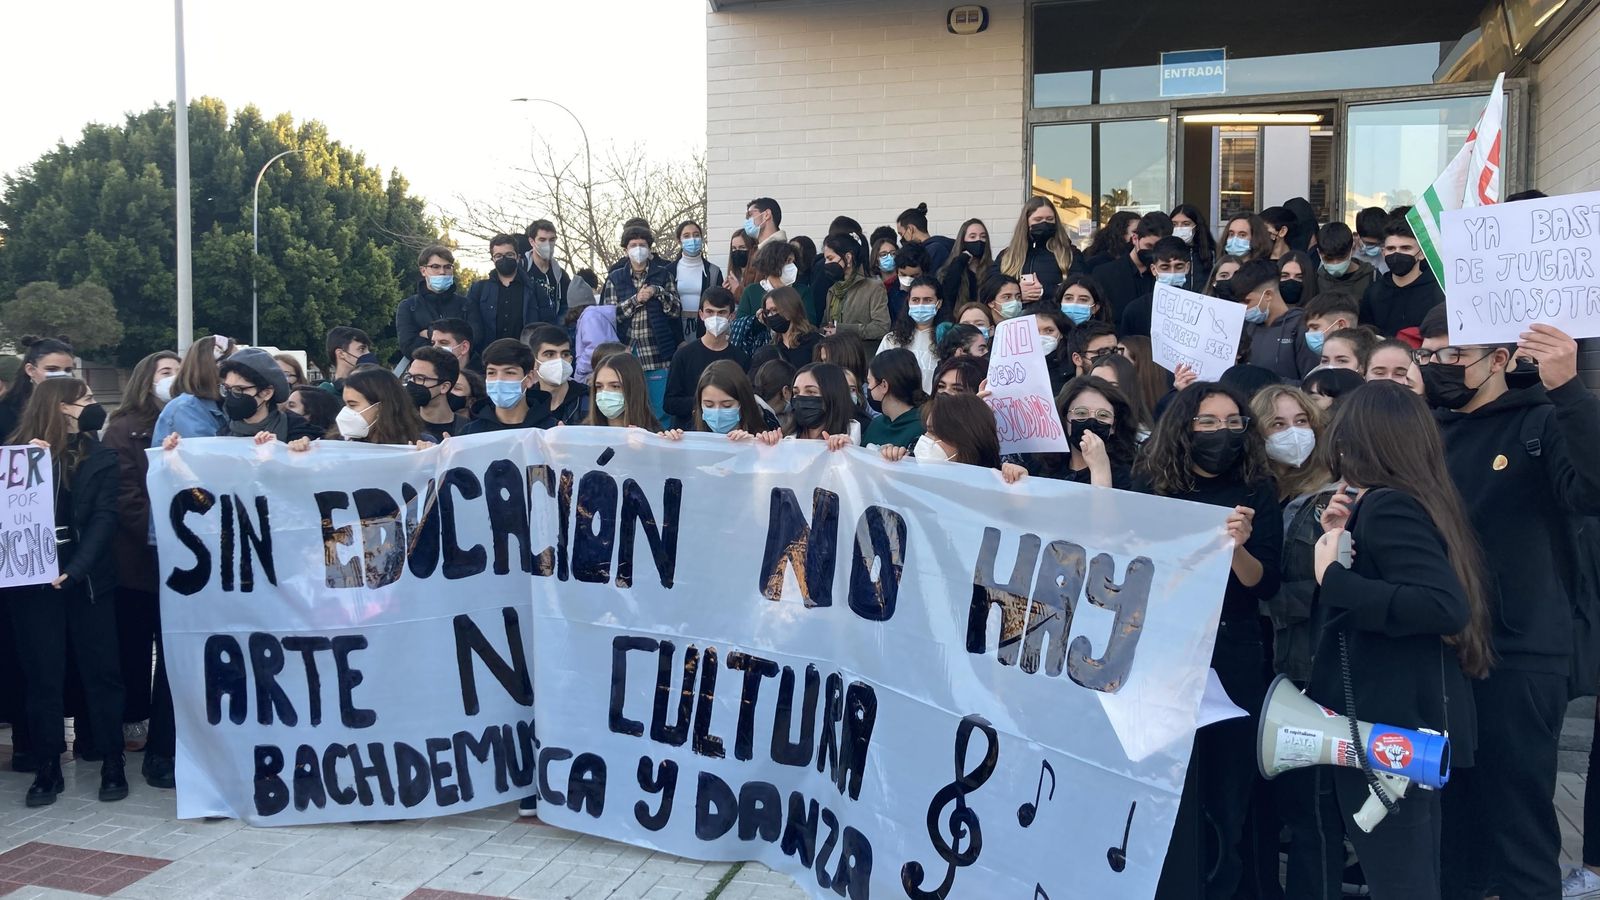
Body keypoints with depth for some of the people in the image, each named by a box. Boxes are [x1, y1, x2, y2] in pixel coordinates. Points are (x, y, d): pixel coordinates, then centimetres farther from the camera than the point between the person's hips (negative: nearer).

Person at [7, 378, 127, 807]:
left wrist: (75, 569, -18)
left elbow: (104, 518, -5)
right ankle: (48, 768, 14)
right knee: (42, 675, 4)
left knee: (100, 670, 3)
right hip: (32, 579, 1)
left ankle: (112, 763, 11)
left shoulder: (101, 456, 4)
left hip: (88, 578, 0)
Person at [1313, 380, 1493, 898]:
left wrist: (1333, 576, -25)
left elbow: (1445, 606, -29)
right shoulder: (1418, 500, 11)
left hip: (1390, 725, -10)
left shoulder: (1387, 507, -17)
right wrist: (1342, 538, 7)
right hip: (1415, 719, 10)